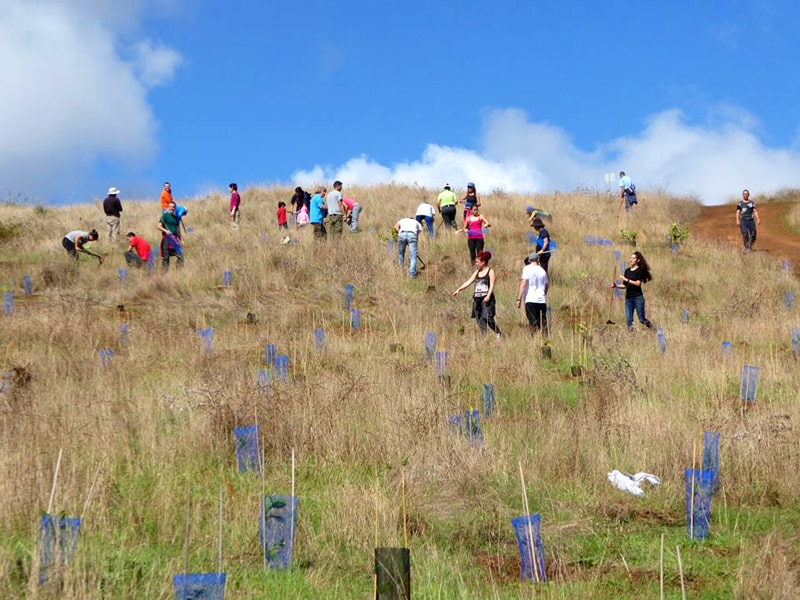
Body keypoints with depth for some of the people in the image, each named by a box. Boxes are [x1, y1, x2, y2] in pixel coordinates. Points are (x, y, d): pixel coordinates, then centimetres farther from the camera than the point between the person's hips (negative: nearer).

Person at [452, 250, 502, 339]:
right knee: (479, 319, 0)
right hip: (477, 298, 6)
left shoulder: (490, 271, -1)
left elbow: (492, 285, -9)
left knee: (487, 318, -16)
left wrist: (488, 296, -22)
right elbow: (468, 282, 15)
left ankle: (498, 334, -2)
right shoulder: (477, 272, 17)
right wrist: (458, 289, 6)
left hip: (486, 299, -6)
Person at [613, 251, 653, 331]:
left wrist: (627, 280, -18)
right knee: (629, 320, -4)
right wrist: (616, 285, -1)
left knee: (642, 319, -1)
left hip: (638, 297, -5)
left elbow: (638, 283, -16)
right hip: (628, 297, 5)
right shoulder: (627, 271, 12)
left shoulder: (640, 270, -5)